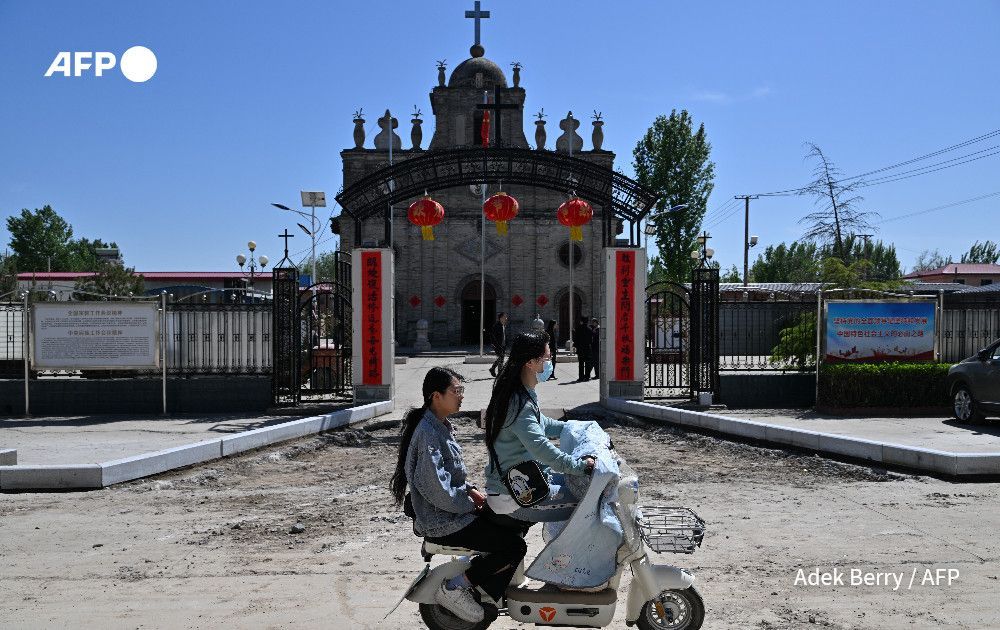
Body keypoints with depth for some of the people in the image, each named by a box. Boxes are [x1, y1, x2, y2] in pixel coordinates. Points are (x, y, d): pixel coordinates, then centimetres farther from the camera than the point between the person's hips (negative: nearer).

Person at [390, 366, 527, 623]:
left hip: (450, 510, 11)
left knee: (512, 523, 15)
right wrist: (469, 504, -14)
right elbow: (436, 488, -26)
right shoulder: (428, 433, -23)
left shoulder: (440, 425, 10)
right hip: (442, 523, -10)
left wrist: (470, 489, 6)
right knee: (515, 546, -13)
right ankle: (453, 589, -5)